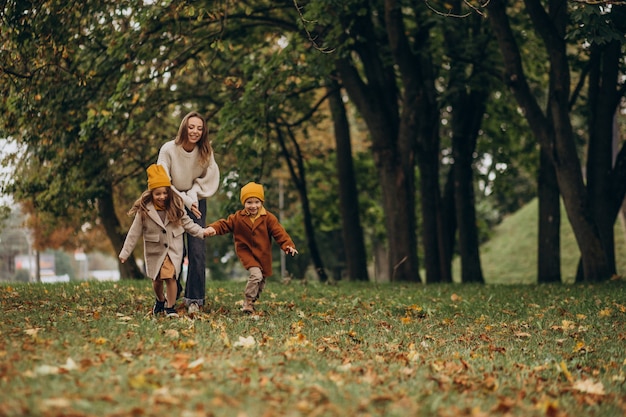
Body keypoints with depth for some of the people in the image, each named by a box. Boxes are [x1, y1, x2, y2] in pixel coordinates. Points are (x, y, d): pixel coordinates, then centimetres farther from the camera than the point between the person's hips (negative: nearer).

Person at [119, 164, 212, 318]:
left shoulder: (176, 207, -5)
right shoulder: (144, 211, -11)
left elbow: (187, 223, 6)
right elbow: (134, 233, -6)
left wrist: (201, 232, -6)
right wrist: (125, 253, -5)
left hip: (173, 249, 0)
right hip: (155, 250, 0)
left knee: (170, 276, -13)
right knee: (157, 279, 10)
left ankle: (170, 307, 0)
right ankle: (160, 301, 40)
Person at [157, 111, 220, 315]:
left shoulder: (206, 152, -10)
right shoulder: (168, 150, -18)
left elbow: (206, 179, 1)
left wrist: (193, 195, -14)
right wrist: (185, 201, -18)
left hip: (196, 202, 2)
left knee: (197, 250, -9)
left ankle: (194, 299, -2)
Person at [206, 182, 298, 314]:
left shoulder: (268, 218, -8)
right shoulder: (238, 218, -6)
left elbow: (279, 232, -13)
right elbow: (224, 224, -6)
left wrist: (288, 245, -28)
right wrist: (213, 228, -28)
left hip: (263, 255, 3)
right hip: (246, 252, -3)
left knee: (261, 281, 13)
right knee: (256, 275, -24)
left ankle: (252, 301, 36)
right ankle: (248, 302, -9)